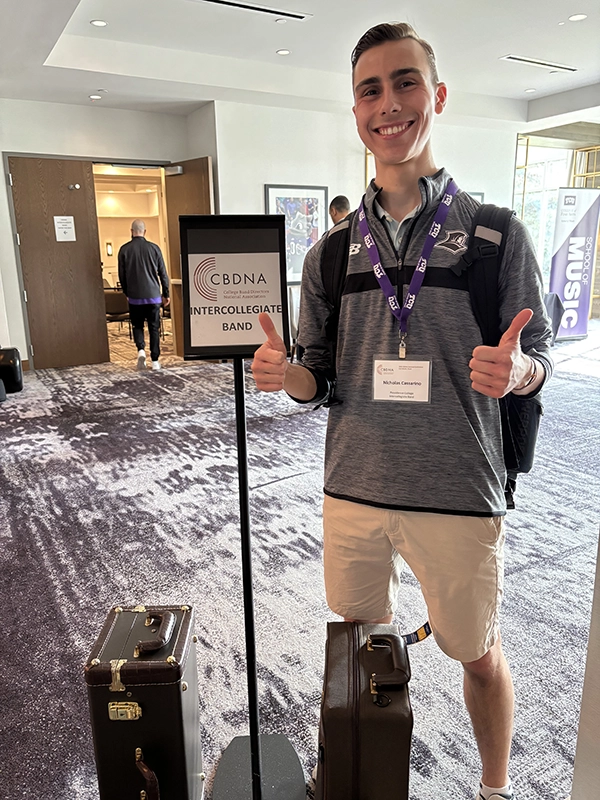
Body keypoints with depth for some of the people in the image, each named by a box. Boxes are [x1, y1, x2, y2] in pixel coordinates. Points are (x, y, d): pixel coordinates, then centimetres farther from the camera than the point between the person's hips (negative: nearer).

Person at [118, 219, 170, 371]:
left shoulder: (124, 249, -2)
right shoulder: (154, 248, -1)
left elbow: (122, 275, 3)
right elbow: (163, 274, 2)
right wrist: (165, 294, 11)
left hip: (135, 297, 0)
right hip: (153, 296, 0)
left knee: (137, 325, 16)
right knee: (154, 328, 7)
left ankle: (141, 349, -8)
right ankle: (155, 361, 6)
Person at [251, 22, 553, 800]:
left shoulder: (498, 235, -5)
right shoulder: (331, 254, 3)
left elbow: (538, 356, -1)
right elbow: (322, 378, 7)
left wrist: (514, 369, -24)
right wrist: (287, 373, -15)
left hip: (459, 495, -2)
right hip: (354, 489, 3)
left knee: (479, 654, 17)